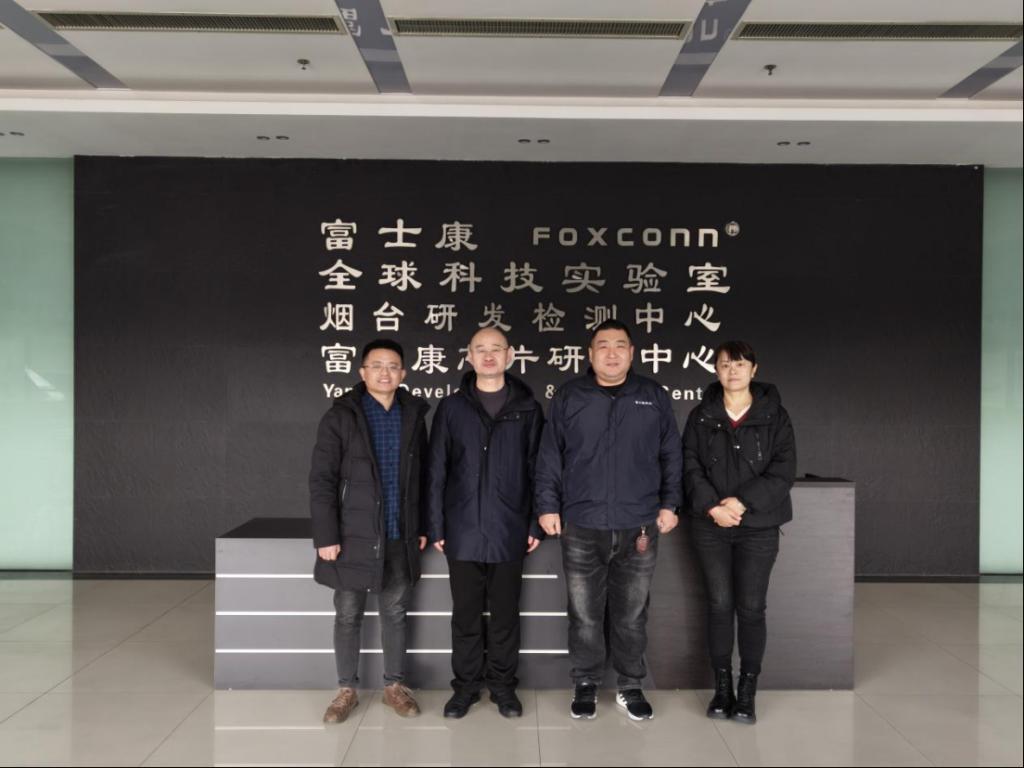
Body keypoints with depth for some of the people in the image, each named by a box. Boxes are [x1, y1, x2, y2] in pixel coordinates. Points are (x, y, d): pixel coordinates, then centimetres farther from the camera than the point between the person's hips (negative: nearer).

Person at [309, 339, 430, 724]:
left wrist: (423, 526, 8)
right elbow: (321, 480, -8)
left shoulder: (414, 415, 4)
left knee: (395, 614, 13)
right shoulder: (340, 416, -7)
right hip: (353, 536, -2)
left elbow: (423, 476, 10)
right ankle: (347, 689, 25)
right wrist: (326, 536, -13)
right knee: (348, 616, 10)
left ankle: (395, 686, 28)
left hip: (400, 538, 3)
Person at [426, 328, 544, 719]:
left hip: (510, 531, 0)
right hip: (463, 531, 0)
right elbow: (436, 472, 2)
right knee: (466, 613, 10)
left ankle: (503, 684, 26)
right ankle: (465, 684, 25)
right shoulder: (451, 408, 2)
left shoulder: (527, 408, 2)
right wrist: (435, 526, -1)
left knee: (505, 613, 11)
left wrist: (536, 523, 0)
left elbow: (537, 470, 3)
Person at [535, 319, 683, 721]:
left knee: (632, 615, 12)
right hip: (581, 528, 0)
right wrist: (548, 506, -1)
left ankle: (631, 686, 28)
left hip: (639, 528, 1)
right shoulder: (568, 397, 3)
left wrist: (669, 504, 5)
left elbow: (671, 456, 9)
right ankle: (585, 684, 25)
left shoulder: (654, 397, 5)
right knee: (584, 615, 9)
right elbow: (549, 457, 4)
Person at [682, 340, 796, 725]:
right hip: (711, 525, 1)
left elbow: (783, 471, -6)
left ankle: (747, 693, 13)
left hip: (758, 526, -1)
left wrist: (742, 501, -16)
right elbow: (690, 466, 0)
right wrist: (712, 506, -14)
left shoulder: (774, 415, 0)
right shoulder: (701, 416, 5)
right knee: (719, 604, 4)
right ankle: (722, 688, 17)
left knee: (751, 607, 1)